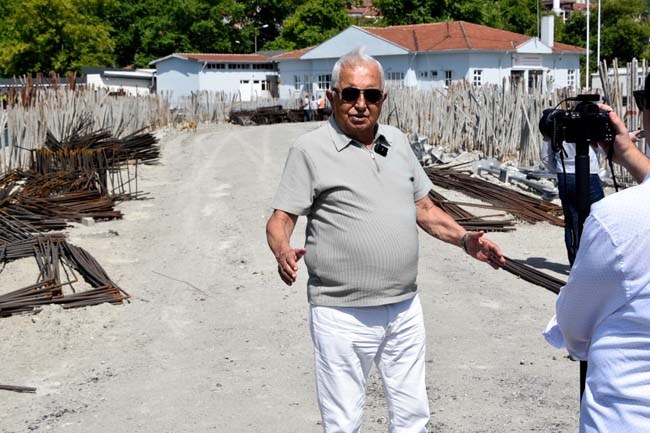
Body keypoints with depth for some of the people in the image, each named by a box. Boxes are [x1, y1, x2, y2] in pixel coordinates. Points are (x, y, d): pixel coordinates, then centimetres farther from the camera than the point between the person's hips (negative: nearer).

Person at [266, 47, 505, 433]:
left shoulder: (398, 142, 10)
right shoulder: (311, 150, -7)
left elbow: (424, 208, 17)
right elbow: (281, 219, -9)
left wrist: (465, 239, 2)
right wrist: (283, 252, -30)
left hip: (405, 309, 5)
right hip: (343, 315, -5)